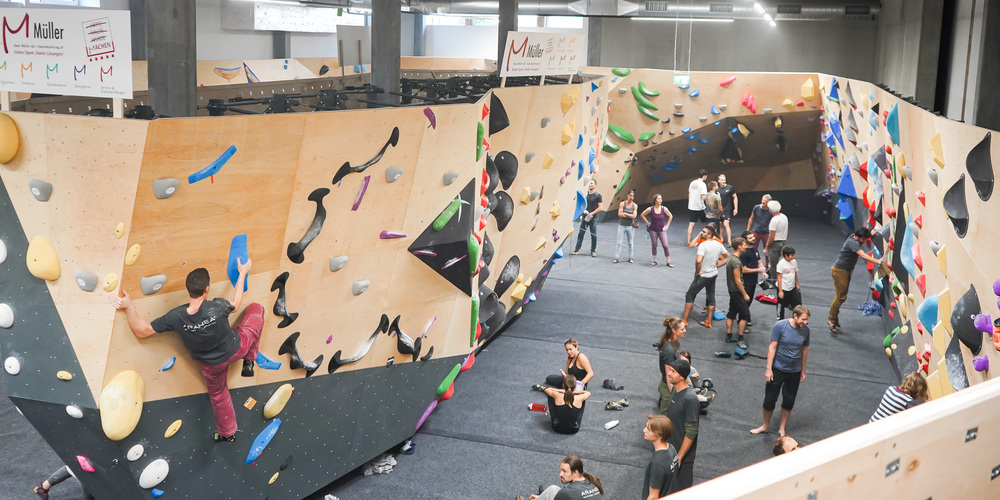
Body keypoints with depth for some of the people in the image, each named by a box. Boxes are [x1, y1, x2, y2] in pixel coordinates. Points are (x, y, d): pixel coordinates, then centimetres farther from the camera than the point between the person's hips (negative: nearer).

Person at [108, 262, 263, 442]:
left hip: (212, 365, 2)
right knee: (256, 308, 19)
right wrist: (243, 273, 3)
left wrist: (129, 307, -17)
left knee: (218, 395, 33)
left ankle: (227, 433, 53)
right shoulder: (217, 307, -34)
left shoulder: (176, 317, -30)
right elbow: (235, 304, -7)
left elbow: (142, 331, -19)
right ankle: (248, 363, 26)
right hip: (237, 348, -2)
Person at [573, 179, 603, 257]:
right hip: (584, 217, 4)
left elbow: (600, 208, -8)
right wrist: (584, 210, -7)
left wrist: (591, 214, -12)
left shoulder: (598, 195, -4)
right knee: (581, 233, 4)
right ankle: (577, 250, 7)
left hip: (593, 218, -3)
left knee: (593, 235, 3)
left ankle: (593, 251, 13)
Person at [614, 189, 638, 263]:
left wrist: (625, 213, -11)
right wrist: (630, 215, -12)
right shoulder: (622, 204, -2)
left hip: (630, 226, 1)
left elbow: (634, 216, -11)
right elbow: (619, 214, -11)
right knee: (619, 242, -2)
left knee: (630, 243, 8)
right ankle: (616, 258, 0)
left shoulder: (635, 206, 0)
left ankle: (630, 258, 17)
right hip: (621, 225, -1)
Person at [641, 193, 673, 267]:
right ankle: (654, 260, 22)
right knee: (654, 245, 8)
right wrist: (648, 223, 3)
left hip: (662, 230, 0)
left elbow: (670, 216, 10)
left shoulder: (664, 209, -6)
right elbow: (642, 215, 7)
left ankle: (668, 262, -2)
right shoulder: (650, 209, -8)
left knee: (665, 246, -8)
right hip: (653, 230, 0)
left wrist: (667, 225, 6)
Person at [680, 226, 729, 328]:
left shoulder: (703, 245, -22)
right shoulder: (719, 244, 2)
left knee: (690, 295, 5)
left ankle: (684, 320, 8)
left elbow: (698, 260, -34)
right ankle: (708, 321, 20)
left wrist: (697, 272, -18)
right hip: (714, 274, 7)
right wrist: (718, 265, 10)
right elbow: (728, 256, 13)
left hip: (703, 275, -7)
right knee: (711, 297, 14)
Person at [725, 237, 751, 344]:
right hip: (737, 291, -10)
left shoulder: (731, 258, 8)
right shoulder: (736, 261, -23)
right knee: (745, 314, -2)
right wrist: (745, 294, -15)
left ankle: (729, 336, 20)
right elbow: (738, 281, -22)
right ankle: (740, 339, 2)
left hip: (732, 290, 10)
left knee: (731, 313, 14)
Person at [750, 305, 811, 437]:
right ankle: (765, 426, 27)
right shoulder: (780, 326, -16)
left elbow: (804, 350, 6)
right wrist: (768, 368, -13)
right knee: (770, 399, 5)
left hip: (795, 371, 3)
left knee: (789, 401, 12)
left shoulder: (805, 330, -6)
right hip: (778, 368, -3)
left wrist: (803, 371, 12)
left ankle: (782, 428, 29)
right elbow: (772, 347, -12)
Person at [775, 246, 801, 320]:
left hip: (792, 288, 6)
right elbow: (779, 278, -15)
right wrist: (780, 291, -16)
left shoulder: (794, 262, 3)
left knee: (798, 303, 7)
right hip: (783, 288, -6)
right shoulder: (781, 263, -15)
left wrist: (797, 285, 22)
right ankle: (780, 320, 22)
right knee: (781, 305, 7)